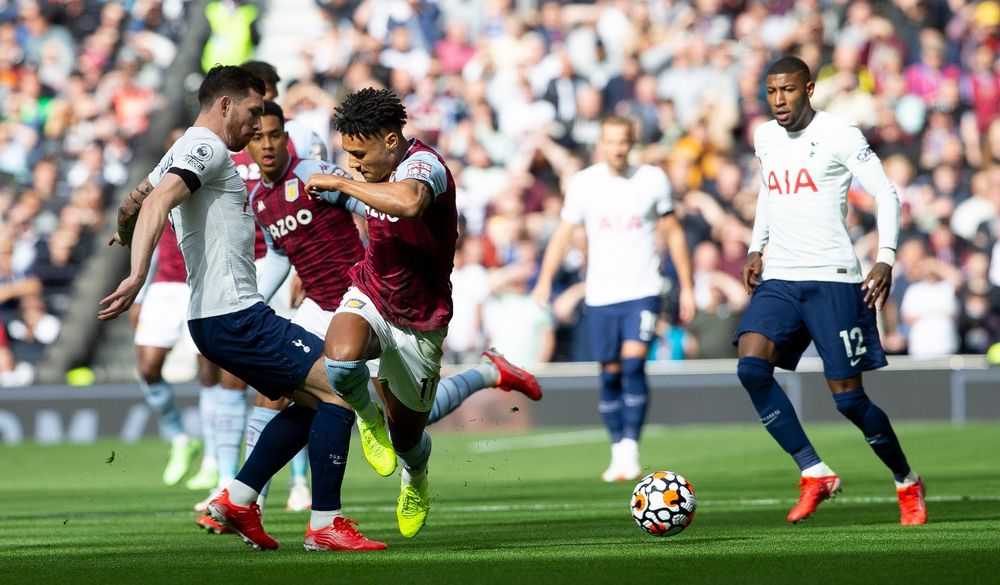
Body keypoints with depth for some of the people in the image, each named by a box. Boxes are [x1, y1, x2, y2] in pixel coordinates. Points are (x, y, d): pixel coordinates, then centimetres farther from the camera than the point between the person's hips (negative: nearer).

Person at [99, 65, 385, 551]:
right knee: (338, 389, -11)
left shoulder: (184, 152, 21)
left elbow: (132, 204, 36)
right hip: (234, 315, -11)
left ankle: (238, 499, 11)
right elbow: (157, 203, -26)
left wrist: (126, 236, 59)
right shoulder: (206, 148, -9)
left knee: (311, 402, 17)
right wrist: (137, 276, -39)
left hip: (215, 320, 11)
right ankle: (324, 525, -12)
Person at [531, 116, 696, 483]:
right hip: (601, 296, 2)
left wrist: (687, 287, 9)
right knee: (610, 374, 4)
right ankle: (617, 452, 16)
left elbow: (673, 233, 10)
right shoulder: (583, 184, 1)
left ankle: (630, 449, -17)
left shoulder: (653, 180, 1)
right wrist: (545, 280, -12)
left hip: (643, 291, -1)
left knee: (633, 363, -18)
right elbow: (563, 233, 3)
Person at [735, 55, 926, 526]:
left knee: (848, 398, -5)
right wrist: (756, 249, 17)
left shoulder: (839, 135, -7)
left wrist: (885, 258, -18)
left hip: (833, 278, -5)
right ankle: (815, 474, -11)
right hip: (779, 279, 5)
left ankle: (908, 483, 19)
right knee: (751, 368, -19)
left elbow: (885, 194, -7)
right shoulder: (765, 138, 12)